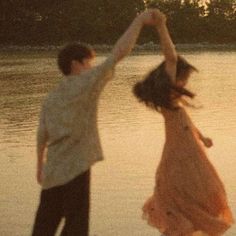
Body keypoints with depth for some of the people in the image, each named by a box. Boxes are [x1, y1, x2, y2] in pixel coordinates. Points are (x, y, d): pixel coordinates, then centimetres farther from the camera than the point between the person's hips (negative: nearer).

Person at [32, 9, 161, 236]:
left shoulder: (50, 98, 12)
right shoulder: (85, 84, -8)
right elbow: (119, 52, -13)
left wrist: (40, 165, 31)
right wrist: (139, 20, -8)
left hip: (52, 171, 7)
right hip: (75, 169, -7)